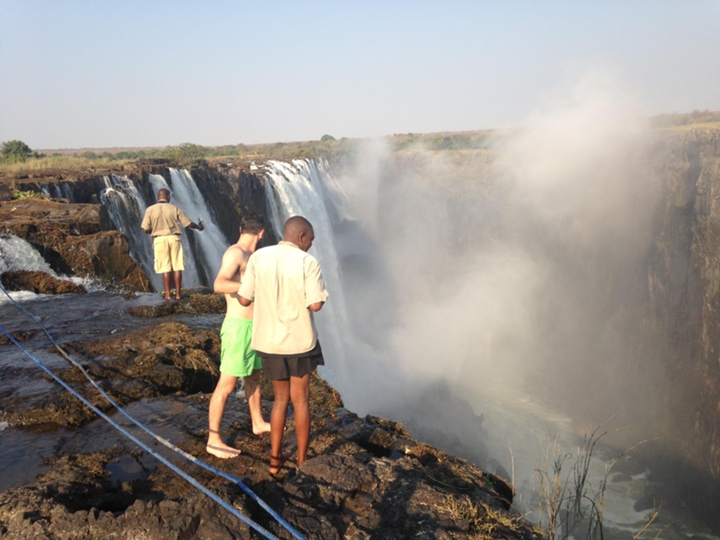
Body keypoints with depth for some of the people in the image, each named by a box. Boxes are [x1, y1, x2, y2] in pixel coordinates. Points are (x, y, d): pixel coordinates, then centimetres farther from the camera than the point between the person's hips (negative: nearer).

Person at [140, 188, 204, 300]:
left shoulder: (150, 209, -1)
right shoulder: (174, 208, 1)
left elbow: (145, 229, -3)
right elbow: (188, 223, 3)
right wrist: (199, 227, 22)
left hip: (160, 240, 0)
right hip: (174, 238, 0)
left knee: (165, 268, 5)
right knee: (177, 267, 6)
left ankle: (168, 294, 6)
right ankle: (178, 293, 7)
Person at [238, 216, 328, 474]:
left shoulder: (258, 257, -4)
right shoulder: (308, 262, -13)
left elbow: (244, 299, -3)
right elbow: (316, 304, -18)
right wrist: (319, 289, 3)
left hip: (269, 341, 3)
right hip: (299, 341, -3)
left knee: (281, 398, 20)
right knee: (301, 400, 14)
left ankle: (275, 459, 24)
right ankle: (302, 460, 23)